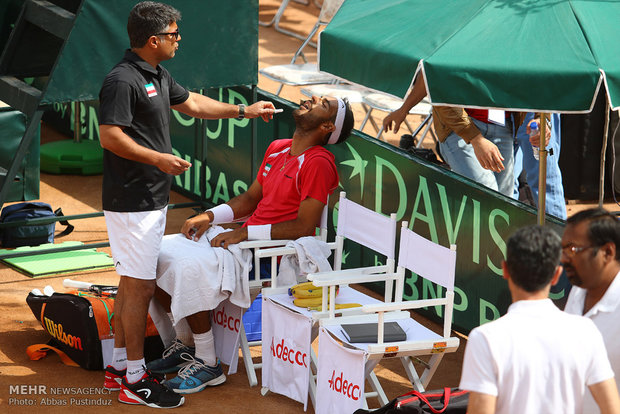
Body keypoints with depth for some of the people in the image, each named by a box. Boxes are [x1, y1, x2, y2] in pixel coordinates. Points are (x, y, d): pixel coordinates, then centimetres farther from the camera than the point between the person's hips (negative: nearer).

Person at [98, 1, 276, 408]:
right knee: (140, 286, -7)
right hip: (131, 202, -10)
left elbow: (191, 103, 28)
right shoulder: (122, 80, -17)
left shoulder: (158, 76, 14)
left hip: (152, 199, 10)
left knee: (133, 283, 14)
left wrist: (244, 110, 29)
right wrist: (159, 158, -23)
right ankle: (135, 380, -2)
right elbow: (111, 137, -22)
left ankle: (119, 365, 21)